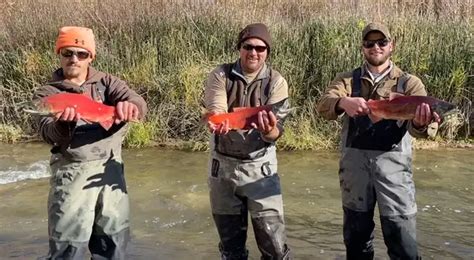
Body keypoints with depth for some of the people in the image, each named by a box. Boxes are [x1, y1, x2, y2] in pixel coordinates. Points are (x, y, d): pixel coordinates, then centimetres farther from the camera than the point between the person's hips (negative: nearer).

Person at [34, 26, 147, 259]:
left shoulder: (106, 82, 7)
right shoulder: (47, 93, 3)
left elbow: (139, 103, -11)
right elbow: (50, 134, -13)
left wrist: (130, 106, -36)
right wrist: (64, 124, -36)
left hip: (111, 168, 3)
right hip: (72, 172, -2)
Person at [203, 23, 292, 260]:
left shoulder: (276, 82, -5)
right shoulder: (220, 75, -4)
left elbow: (276, 131, -13)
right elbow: (215, 110, -19)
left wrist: (269, 132, -37)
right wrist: (217, 122, -43)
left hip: (260, 164, -1)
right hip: (223, 163, 1)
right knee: (230, 240, 14)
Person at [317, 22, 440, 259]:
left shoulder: (409, 83, 5)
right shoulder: (347, 80, 8)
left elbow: (415, 124, -12)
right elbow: (323, 106, -12)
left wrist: (420, 124, -37)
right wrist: (344, 102, -34)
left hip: (393, 162, -1)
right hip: (354, 160, 2)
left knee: (403, 240, -2)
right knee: (356, 234, 14)